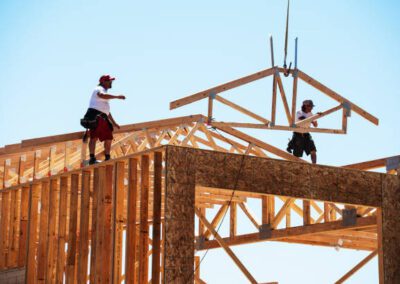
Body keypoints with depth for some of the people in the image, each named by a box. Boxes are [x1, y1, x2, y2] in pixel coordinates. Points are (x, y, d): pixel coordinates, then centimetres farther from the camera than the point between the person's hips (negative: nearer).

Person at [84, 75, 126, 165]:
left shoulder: (105, 94, 30)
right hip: (95, 115, -10)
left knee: (108, 138, 10)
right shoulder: (99, 89, 1)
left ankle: (107, 159, 18)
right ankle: (92, 158, -30)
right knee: (95, 136, -20)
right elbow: (102, 95, -26)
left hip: (103, 118, 10)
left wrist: (114, 122, 34)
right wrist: (117, 96, -28)